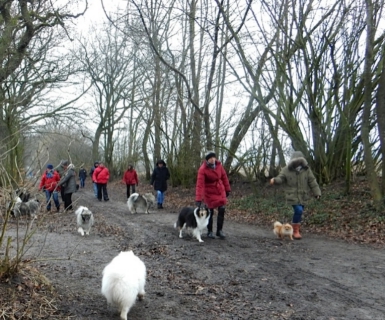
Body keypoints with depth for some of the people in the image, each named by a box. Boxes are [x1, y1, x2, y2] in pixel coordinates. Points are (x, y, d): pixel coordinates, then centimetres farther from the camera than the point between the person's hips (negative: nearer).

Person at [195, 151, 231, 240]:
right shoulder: (202, 169, -23)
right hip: (209, 192, -4)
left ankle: (219, 230, 11)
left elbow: (224, 177, 4)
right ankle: (209, 231, 19)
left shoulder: (219, 165, -9)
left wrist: (227, 189, 7)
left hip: (220, 190, 4)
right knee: (210, 212, 2)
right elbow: (200, 185, -29)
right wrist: (198, 199, -35)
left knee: (222, 210, -2)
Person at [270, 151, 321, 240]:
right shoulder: (286, 170, -5)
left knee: (299, 213, 10)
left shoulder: (306, 170, 0)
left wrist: (317, 193, -2)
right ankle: (295, 231, -2)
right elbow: (280, 178, -6)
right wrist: (275, 180, -29)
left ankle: (295, 230, 31)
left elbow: (312, 182, 1)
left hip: (303, 196, 3)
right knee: (298, 210, -19)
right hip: (292, 196, -3)